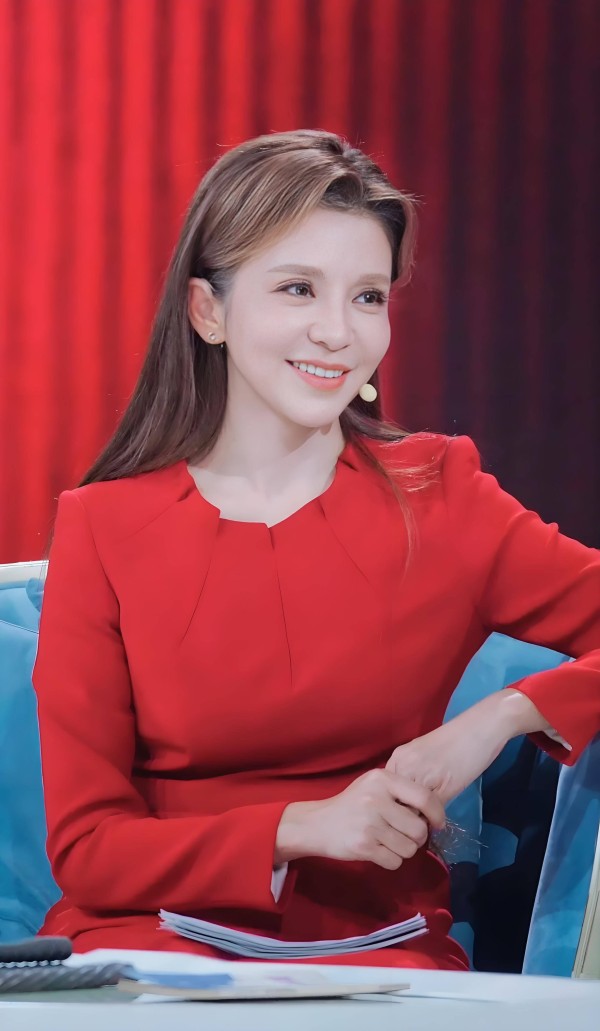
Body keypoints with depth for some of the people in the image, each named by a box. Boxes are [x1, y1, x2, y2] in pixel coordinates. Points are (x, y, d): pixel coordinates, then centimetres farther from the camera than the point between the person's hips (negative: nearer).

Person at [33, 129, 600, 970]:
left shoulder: (439, 498, 5)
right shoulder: (102, 529, 3)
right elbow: (85, 847, -1)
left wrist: (499, 717, -16)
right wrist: (301, 828, -15)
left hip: (376, 947, 1)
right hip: (154, 942, 0)